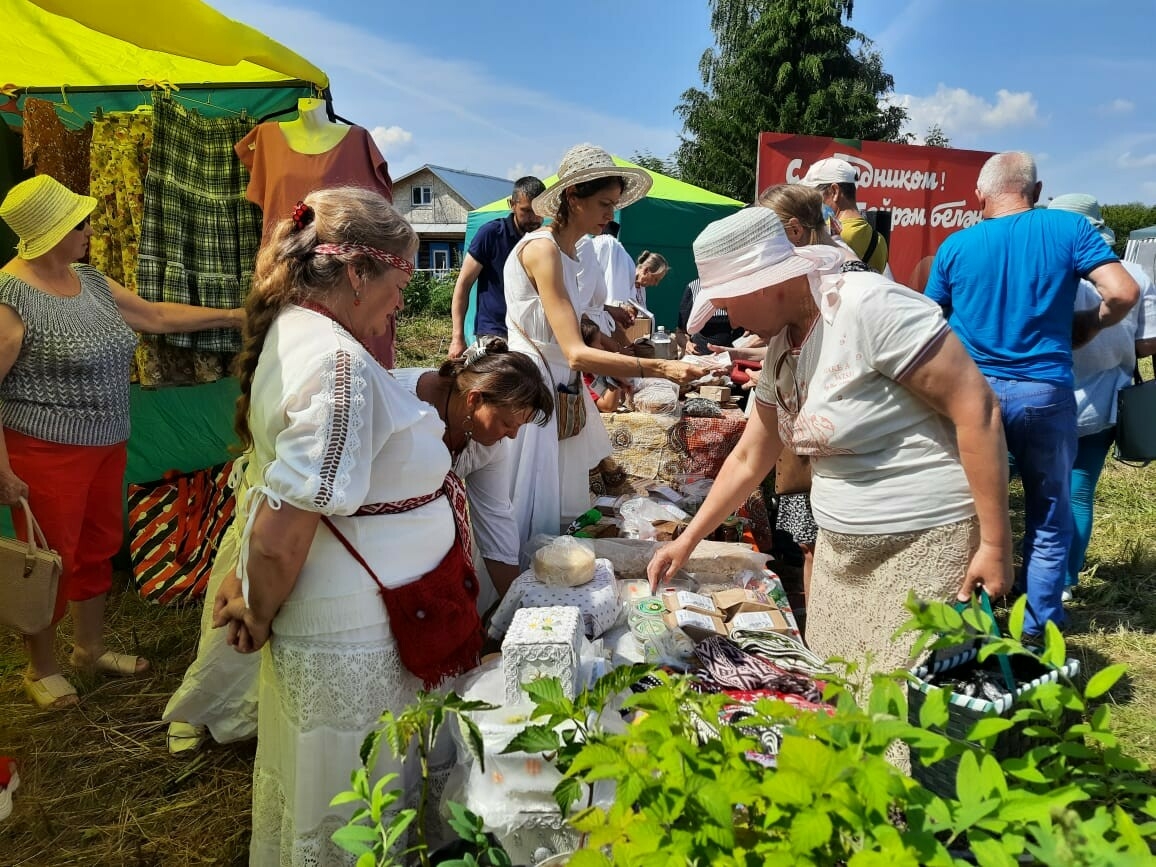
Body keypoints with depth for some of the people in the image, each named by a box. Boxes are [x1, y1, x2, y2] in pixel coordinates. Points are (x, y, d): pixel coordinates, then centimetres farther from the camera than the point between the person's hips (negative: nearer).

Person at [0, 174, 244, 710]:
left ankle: (90, 649, 38)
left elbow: (157, 315, 16)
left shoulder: (90, 280, 6)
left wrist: (231, 316, 15)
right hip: (45, 452, -8)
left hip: (105, 446, 8)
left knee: (99, 548, 18)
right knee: (51, 560, 6)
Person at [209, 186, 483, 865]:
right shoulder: (340, 365, -27)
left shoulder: (290, 330, 5)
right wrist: (260, 616, -11)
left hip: (330, 628, 9)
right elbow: (279, 538, -29)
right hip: (357, 648, -9)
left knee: (309, 798, 29)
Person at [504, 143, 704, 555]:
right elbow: (576, 353, -27)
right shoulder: (543, 248, -18)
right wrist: (663, 368, -31)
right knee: (532, 521, -1)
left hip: (557, 389, 9)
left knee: (560, 513, 13)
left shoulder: (568, 250, 11)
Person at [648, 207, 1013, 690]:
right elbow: (748, 459, 15)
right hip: (842, 547, 8)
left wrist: (995, 542, -18)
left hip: (925, 542, -8)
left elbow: (976, 408, -20)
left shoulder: (870, 307, -19)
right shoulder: (780, 349, 6)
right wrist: (688, 541, 17)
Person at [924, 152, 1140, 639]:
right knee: (1049, 515, 14)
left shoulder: (955, 246, 2)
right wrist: (1086, 326, 9)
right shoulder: (1068, 228, -1)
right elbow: (1123, 293, -9)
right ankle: (1038, 623, 21)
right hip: (1045, 392, -1)